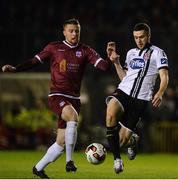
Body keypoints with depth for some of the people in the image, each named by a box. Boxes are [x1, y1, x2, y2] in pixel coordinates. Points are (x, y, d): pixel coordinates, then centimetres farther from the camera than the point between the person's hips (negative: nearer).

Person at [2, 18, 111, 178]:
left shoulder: (85, 51, 6)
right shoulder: (54, 48, 4)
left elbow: (103, 66, -5)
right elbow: (34, 61, 8)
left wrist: (110, 59, -27)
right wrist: (14, 68, -5)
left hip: (74, 99, 4)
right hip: (57, 96, -3)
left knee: (61, 143, 5)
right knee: (73, 117, -35)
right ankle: (69, 161, -29)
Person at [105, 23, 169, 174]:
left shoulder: (157, 53, 4)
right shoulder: (131, 53, 21)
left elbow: (164, 77, -5)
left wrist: (160, 93, -24)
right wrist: (116, 62, 14)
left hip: (140, 99, -4)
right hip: (123, 92, 4)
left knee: (122, 139, -7)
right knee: (110, 115, -32)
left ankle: (131, 140, 34)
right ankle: (117, 158, -21)